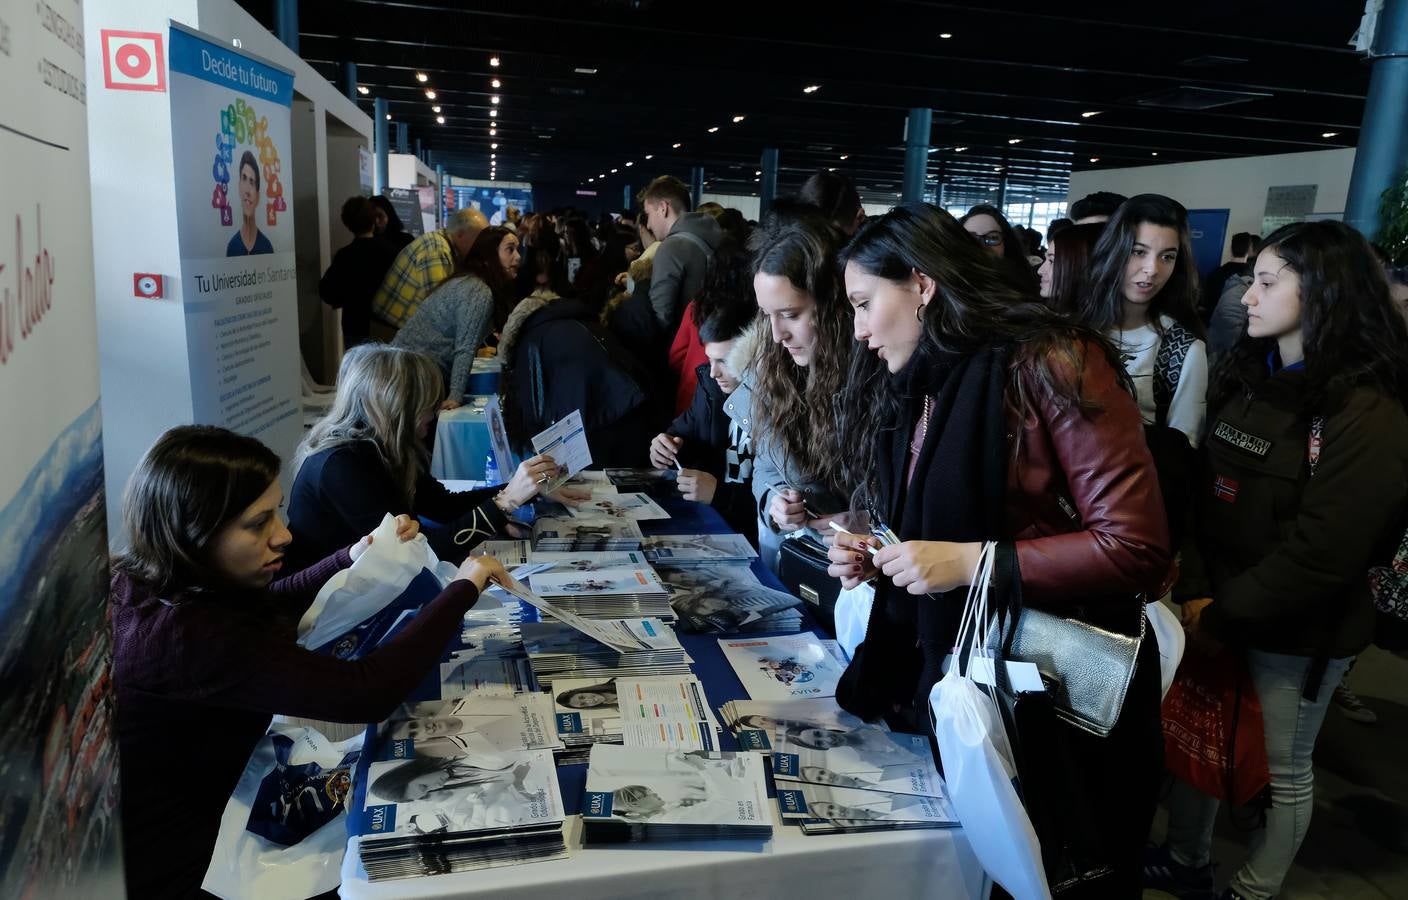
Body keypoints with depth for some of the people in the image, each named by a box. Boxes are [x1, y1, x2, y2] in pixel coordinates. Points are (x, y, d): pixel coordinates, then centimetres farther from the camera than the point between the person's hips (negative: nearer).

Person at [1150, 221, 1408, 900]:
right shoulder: (1246, 379, 5)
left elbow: (1321, 553, -21)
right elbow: (1204, 489, 1)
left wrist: (1221, 617, -16)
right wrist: (1196, 591, -10)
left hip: (1296, 633, -6)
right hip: (1216, 610, 6)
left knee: (1280, 769, 12)